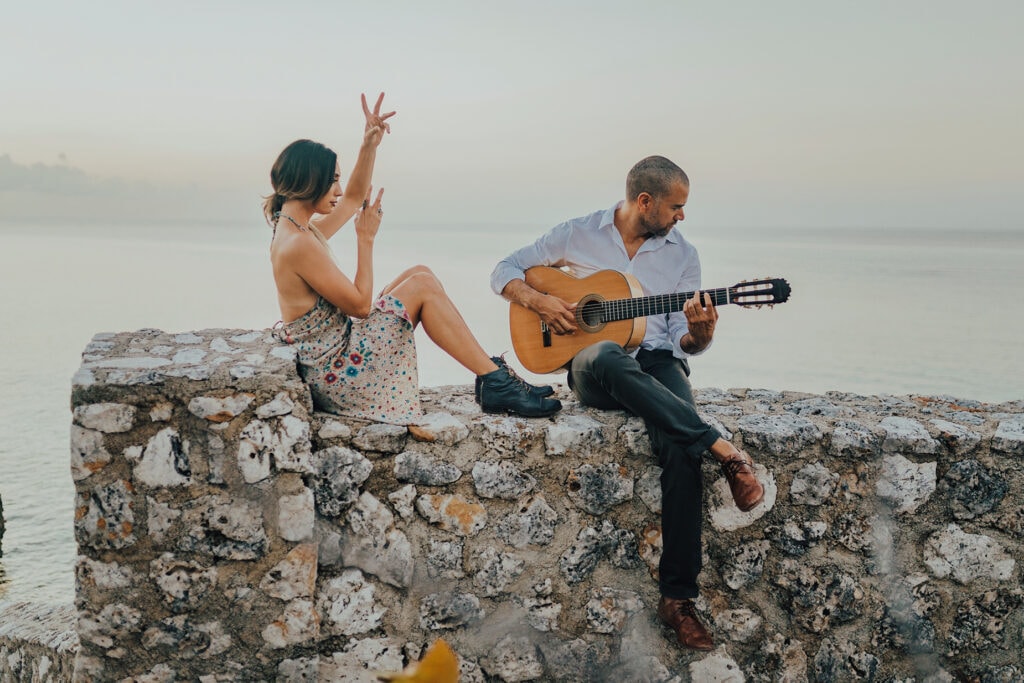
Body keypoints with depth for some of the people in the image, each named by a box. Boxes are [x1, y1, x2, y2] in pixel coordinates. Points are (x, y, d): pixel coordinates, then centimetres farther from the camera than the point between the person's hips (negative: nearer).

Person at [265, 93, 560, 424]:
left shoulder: (298, 229, 9)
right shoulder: (300, 244, -23)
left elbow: (354, 198, 25)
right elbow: (360, 305, -19)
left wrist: (370, 144, 15)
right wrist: (366, 238, -11)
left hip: (331, 356, 11)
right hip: (334, 372, -11)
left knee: (419, 273, 7)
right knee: (422, 286, -11)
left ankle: (493, 379, 5)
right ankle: (495, 382, -5)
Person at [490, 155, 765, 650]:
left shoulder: (682, 255, 13)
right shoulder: (578, 235, 8)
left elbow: (686, 343, 10)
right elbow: (504, 271, 12)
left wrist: (700, 333, -15)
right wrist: (539, 301, -8)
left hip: (658, 364, 1)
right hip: (593, 372, -1)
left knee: (679, 445, -33)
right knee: (607, 356, -41)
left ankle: (677, 596, -28)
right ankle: (724, 451, -43)